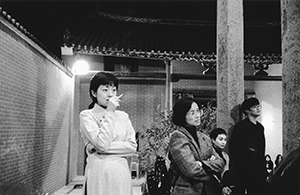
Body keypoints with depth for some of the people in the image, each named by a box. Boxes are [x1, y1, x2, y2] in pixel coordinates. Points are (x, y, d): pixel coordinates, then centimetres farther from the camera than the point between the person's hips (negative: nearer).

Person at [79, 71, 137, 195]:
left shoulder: (123, 116, 9)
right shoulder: (86, 115, -3)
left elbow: (132, 146, -1)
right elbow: (102, 143, -16)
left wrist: (99, 148, -10)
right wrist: (109, 113, -12)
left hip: (121, 171, 4)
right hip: (99, 172, -4)